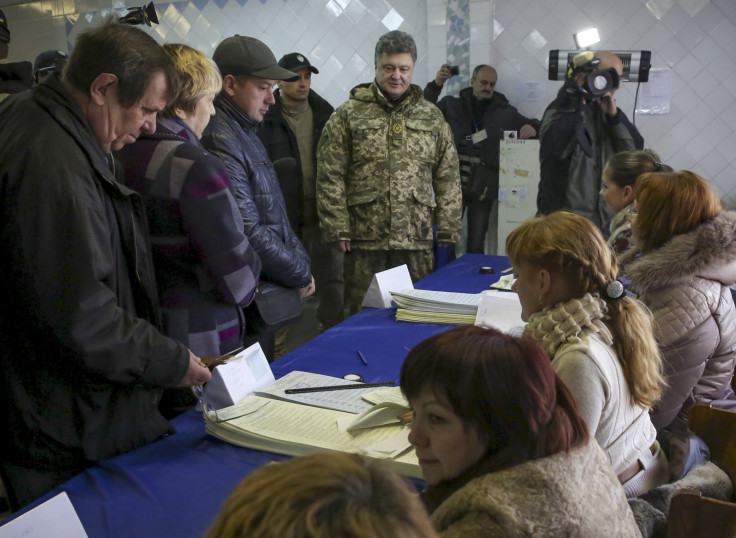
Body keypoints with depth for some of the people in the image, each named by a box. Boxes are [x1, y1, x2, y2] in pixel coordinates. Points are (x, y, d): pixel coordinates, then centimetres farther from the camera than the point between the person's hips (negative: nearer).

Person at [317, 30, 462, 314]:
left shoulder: (432, 117, 10)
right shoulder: (348, 115, 2)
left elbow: (448, 178, 10)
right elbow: (330, 177, -1)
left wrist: (448, 231, 4)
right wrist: (338, 229, -7)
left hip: (417, 239, 2)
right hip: (364, 238, -2)